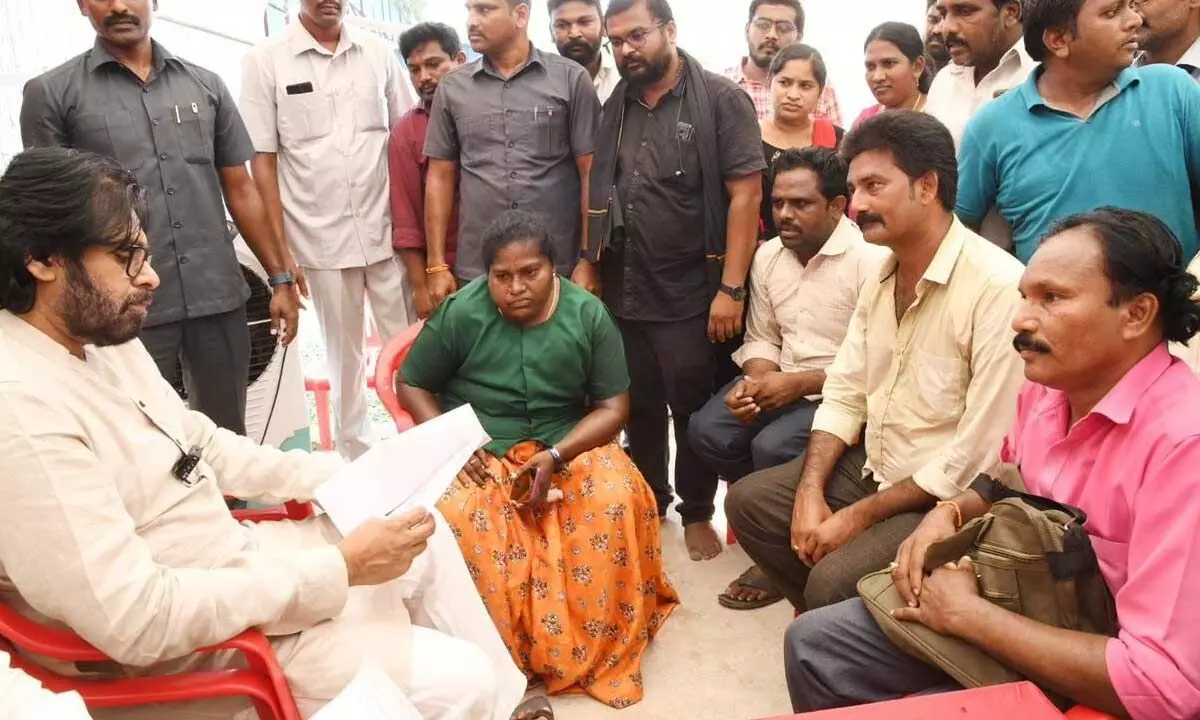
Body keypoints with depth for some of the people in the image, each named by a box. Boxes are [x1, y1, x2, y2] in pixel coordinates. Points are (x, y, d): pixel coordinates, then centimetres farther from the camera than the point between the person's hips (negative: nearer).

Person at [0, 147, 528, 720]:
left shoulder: (103, 338, 2)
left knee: (427, 533, 15)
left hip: (231, 564, 10)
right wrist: (340, 569, -26)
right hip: (192, 641, -9)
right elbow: (134, 620, -31)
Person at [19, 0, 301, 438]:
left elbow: (240, 190, 11)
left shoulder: (206, 86, 9)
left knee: (226, 437, 13)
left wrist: (280, 278, 8)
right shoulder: (51, 94, 2)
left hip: (220, 301, 2)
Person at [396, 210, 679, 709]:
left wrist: (555, 457, -20)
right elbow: (413, 386, 2)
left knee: (619, 498, -27)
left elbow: (613, 407, -5)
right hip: (478, 450, 0)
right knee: (455, 516, -32)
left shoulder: (588, 314, -6)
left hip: (567, 445, 1)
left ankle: (596, 648, -10)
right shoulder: (460, 313, -9)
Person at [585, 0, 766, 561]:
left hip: (692, 295, -4)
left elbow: (745, 195, -11)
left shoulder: (720, 100, -5)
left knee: (694, 410, 6)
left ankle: (697, 513, 25)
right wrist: (588, 264, 6)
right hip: (623, 292, 5)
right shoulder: (613, 109, 10)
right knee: (638, 407, 14)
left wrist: (730, 288, -17)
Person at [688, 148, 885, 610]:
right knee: (706, 430, -15)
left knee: (772, 447, -29)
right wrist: (754, 381, -11)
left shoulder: (870, 261, -16)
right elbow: (761, 338, 10)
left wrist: (799, 383, -22)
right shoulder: (767, 256, 6)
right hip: (782, 381, 7)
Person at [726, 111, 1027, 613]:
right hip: (872, 468, 8)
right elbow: (844, 396, 6)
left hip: (948, 501, -8)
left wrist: (858, 517, -18)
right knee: (748, 501, 6)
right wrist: (810, 492, -9)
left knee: (834, 583, -25)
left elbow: (980, 458, -25)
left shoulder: (998, 289, -24)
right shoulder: (880, 275, 4)